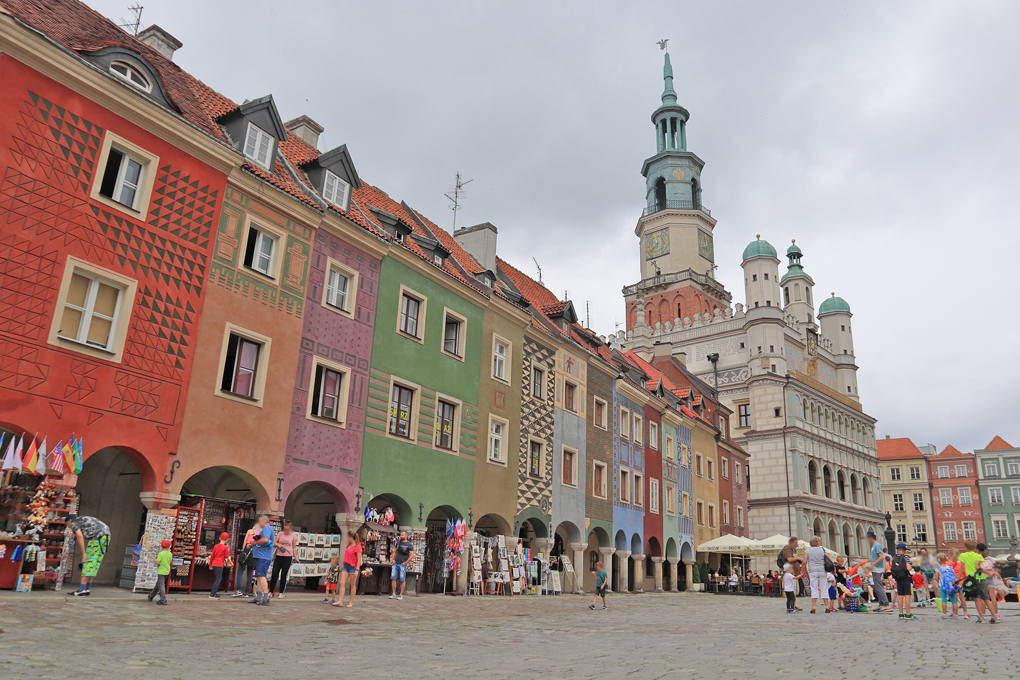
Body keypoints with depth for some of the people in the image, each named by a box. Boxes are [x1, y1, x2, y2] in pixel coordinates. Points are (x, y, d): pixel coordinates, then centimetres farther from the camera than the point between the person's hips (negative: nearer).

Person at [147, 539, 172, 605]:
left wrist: (155, 558, 1)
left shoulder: (160, 554, -14)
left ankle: (163, 599, -10)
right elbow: (170, 562, 12)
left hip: (161, 571, -7)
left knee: (161, 585, -5)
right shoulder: (170, 554, 3)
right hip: (167, 571, 7)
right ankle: (151, 596, 35)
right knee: (158, 584, 20)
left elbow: (157, 563, -16)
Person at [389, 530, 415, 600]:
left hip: (403, 564, -4)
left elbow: (412, 555, -5)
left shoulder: (409, 544, -2)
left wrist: (406, 562, -12)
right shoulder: (397, 543, 13)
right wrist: (392, 558, 5)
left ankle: (401, 595, 5)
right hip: (395, 563, 4)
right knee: (393, 578, 0)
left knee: (402, 580, -2)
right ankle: (393, 593, 9)